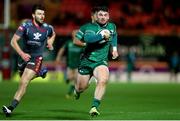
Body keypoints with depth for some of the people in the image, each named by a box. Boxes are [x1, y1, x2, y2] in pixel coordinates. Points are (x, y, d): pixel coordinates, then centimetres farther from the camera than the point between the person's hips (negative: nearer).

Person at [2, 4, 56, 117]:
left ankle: (11, 107, -19)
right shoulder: (26, 26, -12)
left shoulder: (47, 28, -5)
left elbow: (53, 34, 23)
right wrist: (22, 54, -27)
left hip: (37, 58, -2)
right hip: (25, 56, 2)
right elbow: (13, 41, -14)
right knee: (23, 81, 20)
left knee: (24, 82, -17)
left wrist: (50, 42, 4)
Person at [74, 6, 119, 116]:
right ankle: (77, 91, 52)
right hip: (86, 61, -1)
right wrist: (102, 35, -35)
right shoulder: (89, 27, -13)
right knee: (81, 87, 12)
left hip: (101, 62, 1)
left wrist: (114, 47, 18)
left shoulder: (112, 26, 2)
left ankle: (95, 107, -26)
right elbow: (87, 38, -36)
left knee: (103, 80, -30)